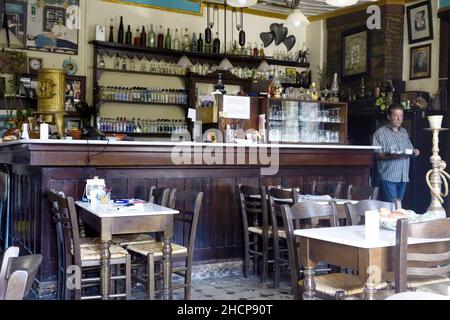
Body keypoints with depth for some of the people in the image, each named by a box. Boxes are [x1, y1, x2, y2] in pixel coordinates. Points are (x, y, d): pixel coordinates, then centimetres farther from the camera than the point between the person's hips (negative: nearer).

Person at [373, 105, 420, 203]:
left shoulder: (404, 132, 18)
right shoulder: (380, 132, -3)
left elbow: (409, 148, 24)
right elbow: (377, 154, -11)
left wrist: (414, 152, 1)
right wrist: (389, 155, -28)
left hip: (403, 177, 6)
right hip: (388, 177, -6)